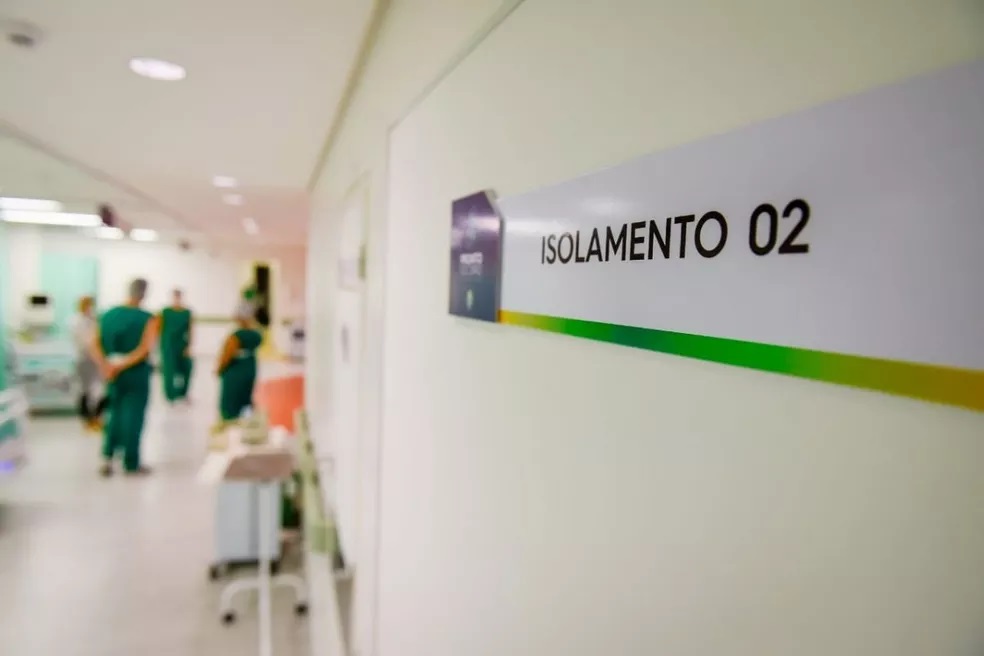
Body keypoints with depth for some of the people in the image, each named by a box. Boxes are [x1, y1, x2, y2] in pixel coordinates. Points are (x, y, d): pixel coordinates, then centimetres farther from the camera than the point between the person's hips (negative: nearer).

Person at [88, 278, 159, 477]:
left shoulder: (108, 315, 4)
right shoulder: (148, 319, -11)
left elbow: (95, 345, -5)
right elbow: (145, 349, -22)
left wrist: (105, 366, -15)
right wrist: (122, 365, -19)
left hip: (114, 373, 5)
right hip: (137, 373, -5)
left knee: (116, 414, 21)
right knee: (134, 416, 5)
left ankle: (108, 458, 11)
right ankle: (131, 464, 13)